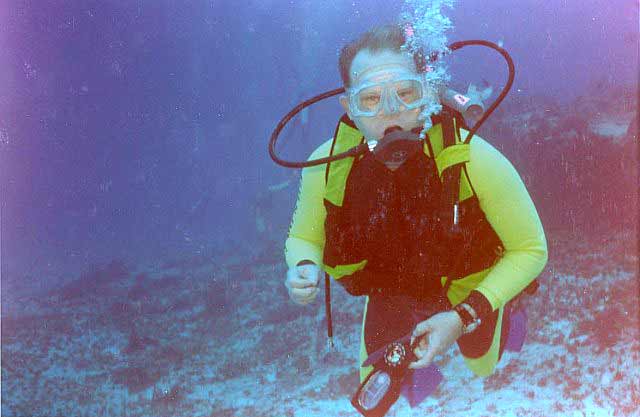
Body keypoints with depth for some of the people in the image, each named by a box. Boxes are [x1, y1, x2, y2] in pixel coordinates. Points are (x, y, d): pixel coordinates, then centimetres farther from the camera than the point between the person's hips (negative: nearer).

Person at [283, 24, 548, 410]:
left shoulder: (474, 160, -39)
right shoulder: (327, 165, -30)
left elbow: (531, 249, -25)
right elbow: (302, 238, -10)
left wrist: (464, 318, -34)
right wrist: (304, 270, -34)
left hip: (471, 292, -1)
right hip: (391, 291, 1)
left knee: (483, 368, 27)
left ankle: (503, 315, 61)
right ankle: (420, 366, 43)